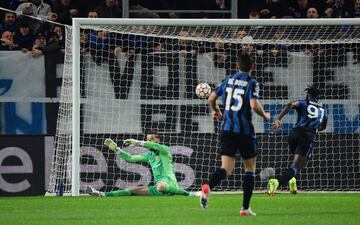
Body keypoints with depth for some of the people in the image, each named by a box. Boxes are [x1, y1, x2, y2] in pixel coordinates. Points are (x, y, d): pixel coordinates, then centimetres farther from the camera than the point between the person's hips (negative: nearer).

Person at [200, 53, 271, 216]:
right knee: (250, 168, 13)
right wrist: (265, 115, 2)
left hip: (227, 130, 3)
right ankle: (245, 208, 10)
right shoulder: (252, 83, -5)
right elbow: (254, 105, -18)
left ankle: (208, 186, -36)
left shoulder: (228, 80, 10)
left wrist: (216, 111, 35)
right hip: (245, 131, -3)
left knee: (226, 169, -3)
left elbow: (211, 98, 14)